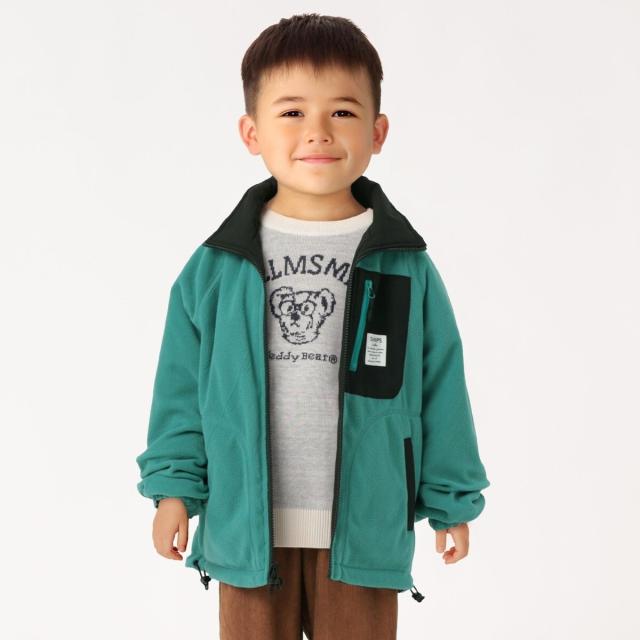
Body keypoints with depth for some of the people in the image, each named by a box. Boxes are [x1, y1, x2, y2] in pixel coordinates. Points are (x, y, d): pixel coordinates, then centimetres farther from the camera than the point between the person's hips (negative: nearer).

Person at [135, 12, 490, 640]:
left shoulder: (406, 268, -5)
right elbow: (182, 383, 2)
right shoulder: (217, 266, -4)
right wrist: (173, 486, 1)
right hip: (247, 526, 1)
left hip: (364, 531, 0)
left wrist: (452, 500, 4)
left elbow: (441, 388, 1)